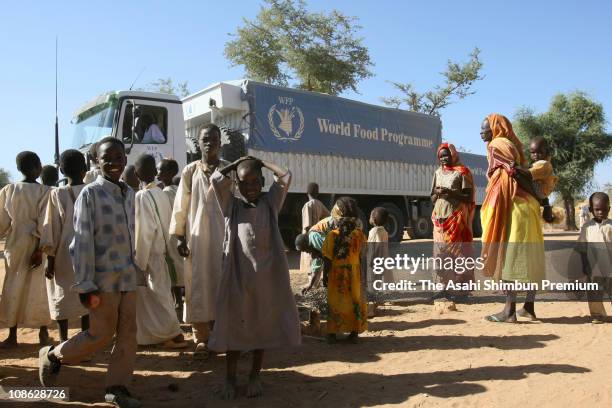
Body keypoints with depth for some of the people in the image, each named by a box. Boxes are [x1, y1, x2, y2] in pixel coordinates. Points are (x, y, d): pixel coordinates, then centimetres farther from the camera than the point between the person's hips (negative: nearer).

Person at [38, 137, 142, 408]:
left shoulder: (129, 193, 10)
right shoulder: (90, 193, -9)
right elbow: (82, 241, -13)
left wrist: (137, 272, 14)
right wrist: (85, 285, -15)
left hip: (128, 276, 6)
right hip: (103, 277, -6)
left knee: (127, 334, 6)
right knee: (102, 334, 3)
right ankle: (53, 356, 27)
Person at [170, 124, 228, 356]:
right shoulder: (190, 172, 4)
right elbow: (180, 207, 5)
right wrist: (179, 238, 1)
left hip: (224, 239, 0)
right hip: (197, 239, 1)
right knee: (198, 287, 3)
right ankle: (201, 339, 12)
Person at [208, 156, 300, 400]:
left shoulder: (271, 202, 6)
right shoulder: (231, 206, 4)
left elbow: (285, 176, -3)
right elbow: (216, 178, -8)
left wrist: (261, 162, 9)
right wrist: (237, 163, 6)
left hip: (267, 275, 1)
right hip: (238, 274, -1)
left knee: (263, 326, 10)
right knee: (235, 326, 7)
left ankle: (255, 376, 26)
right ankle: (230, 378, 22)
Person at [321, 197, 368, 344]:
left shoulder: (333, 235, -12)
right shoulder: (359, 234, -5)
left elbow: (327, 259, -11)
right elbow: (361, 255, 2)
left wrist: (325, 276, -3)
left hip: (337, 275, -2)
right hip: (354, 273, 2)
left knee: (335, 302, 9)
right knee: (355, 301, 14)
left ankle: (332, 333, 14)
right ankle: (354, 333, 19)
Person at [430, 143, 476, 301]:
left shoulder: (462, 172, -1)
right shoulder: (438, 173, 16)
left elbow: (469, 197, -6)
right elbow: (432, 199, 17)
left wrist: (451, 192, -17)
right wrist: (437, 193, -5)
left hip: (457, 217, -6)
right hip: (440, 217, 6)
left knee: (458, 251, -7)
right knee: (441, 252, 3)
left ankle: (461, 289, -3)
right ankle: (445, 287, 10)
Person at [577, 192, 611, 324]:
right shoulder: (587, 226, 2)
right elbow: (582, 248, 5)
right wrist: (584, 265, 2)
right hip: (594, 268, 1)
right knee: (594, 292, 7)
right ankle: (597, 314, 19)